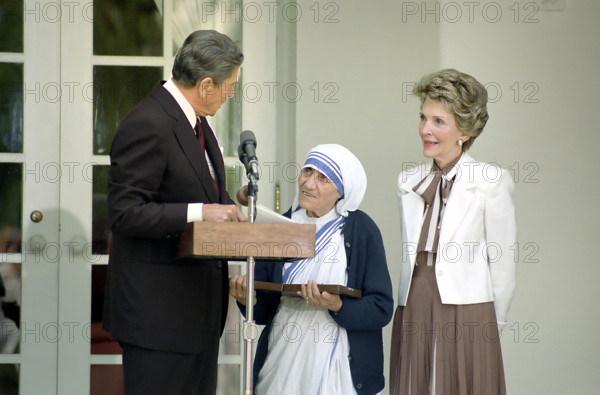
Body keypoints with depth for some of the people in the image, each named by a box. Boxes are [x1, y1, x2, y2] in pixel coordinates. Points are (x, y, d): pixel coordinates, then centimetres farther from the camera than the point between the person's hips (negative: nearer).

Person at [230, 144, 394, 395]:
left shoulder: (361, 229, -5)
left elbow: (382, 309, -9)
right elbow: (263, 312, 7)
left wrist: (338, 307, -25)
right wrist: (248, 300, -14)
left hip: (337, 367, -3)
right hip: (281, 361, 3)